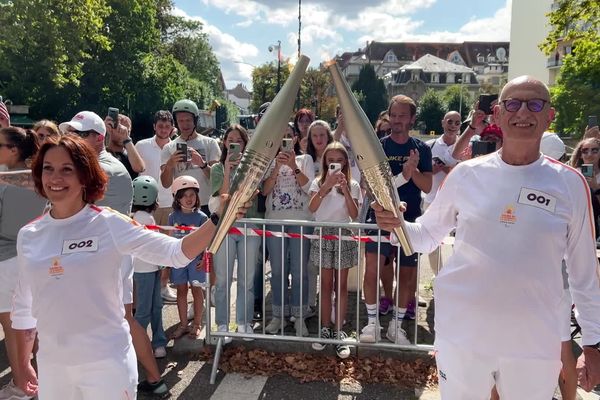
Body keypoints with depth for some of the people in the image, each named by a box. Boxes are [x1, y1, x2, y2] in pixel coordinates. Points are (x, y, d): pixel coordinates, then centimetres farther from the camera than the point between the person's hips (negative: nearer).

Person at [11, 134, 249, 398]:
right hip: (51, 365, 4)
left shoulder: (109, 224, -11)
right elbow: (24, 307, 12)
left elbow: (176, 252, -16)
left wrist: (218, 219, -29)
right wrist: (23, 364, 16)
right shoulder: (28, 235, 2)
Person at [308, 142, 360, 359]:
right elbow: (312, 208, -14)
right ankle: (325, 329, 17)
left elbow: (354, 215, -9)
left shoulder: (352, 185, 1)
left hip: (343, 235, 0)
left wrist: (345, 190, -18)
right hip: (323, 235, 0)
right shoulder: (318, 182, 1)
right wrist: (327, 185, -22)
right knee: (326, 284, 7)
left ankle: (339, 332, 11)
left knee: (341, 285, 4)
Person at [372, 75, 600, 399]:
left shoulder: (570, 184, -4)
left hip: (536, 345, 0)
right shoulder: (466, 175, -3)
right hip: (461, 334, 1)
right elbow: (427, 235, 6)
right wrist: (397, 226, -15)